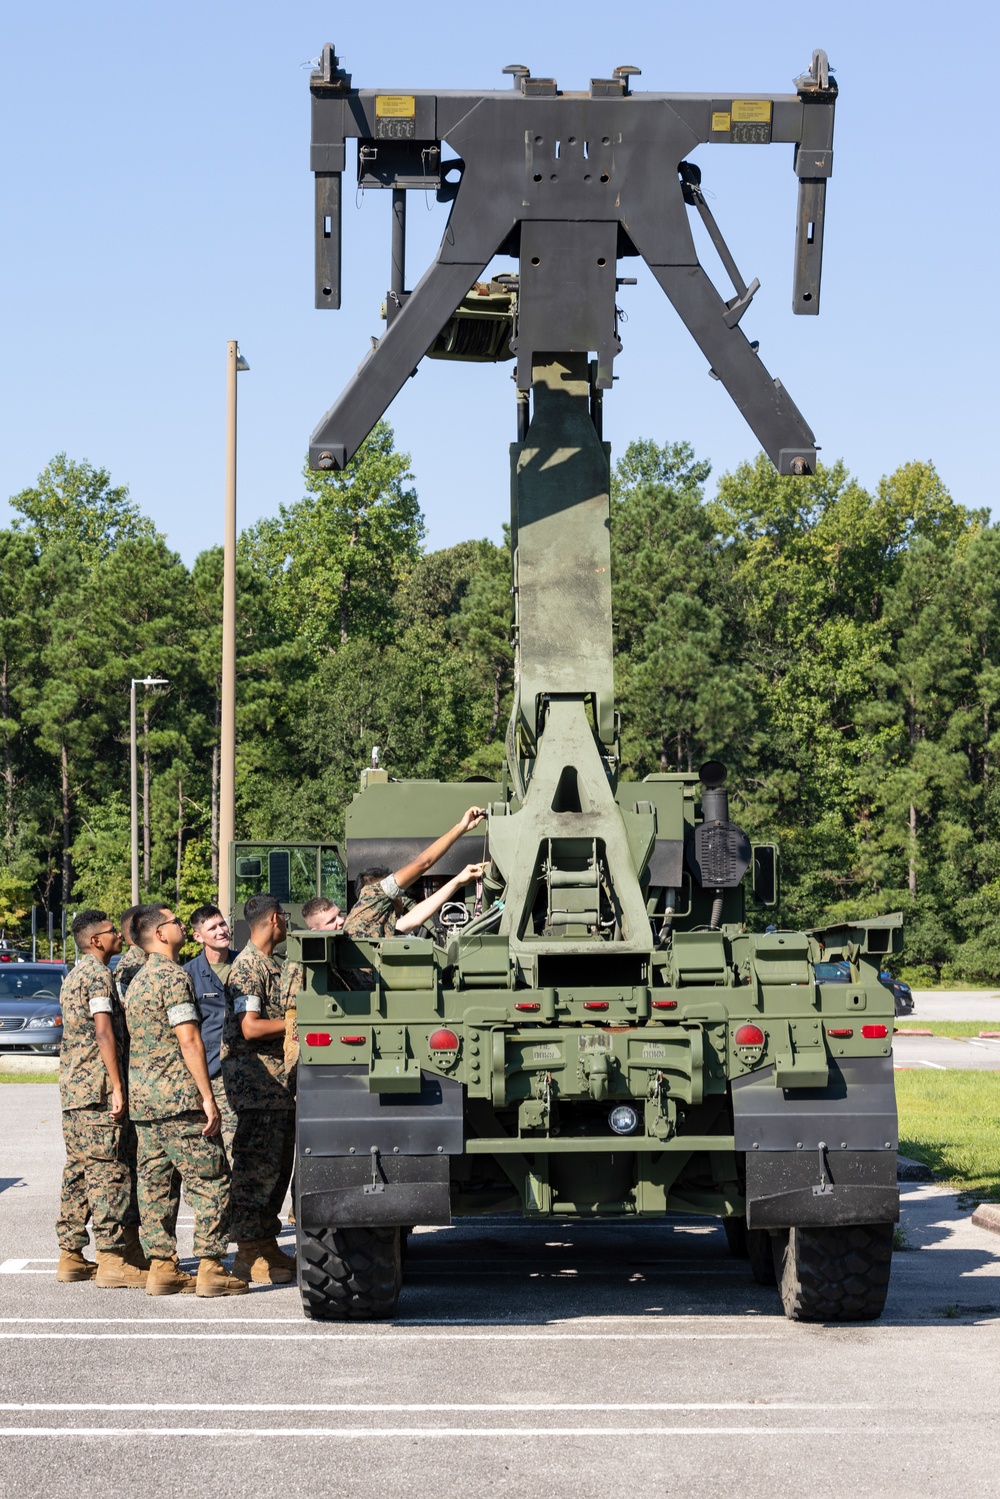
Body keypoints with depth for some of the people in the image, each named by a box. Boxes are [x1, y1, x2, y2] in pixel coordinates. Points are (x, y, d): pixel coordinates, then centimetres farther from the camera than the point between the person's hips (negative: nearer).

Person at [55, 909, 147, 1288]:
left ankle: (71, 1256, 12)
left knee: (78, 1171, 10)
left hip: (71, 1088, 10)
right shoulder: (98, 974, -9)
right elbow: (104, 1032, -17)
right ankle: (113, 1259, -11)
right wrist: (117, 1087, -19)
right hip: (98, 1087, -9)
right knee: (109, 1171, -9)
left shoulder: (72, 977, 21)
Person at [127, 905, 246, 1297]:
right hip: (177, 1096, -9)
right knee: (209, 1181, -4)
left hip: (143, 1096, 9)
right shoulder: (173, 976, -11)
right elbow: (189, 1040, -17)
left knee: (155, 1184, 8)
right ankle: (211, 1268, -7)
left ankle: (162, 1266, 9)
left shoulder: (138, 980, 18)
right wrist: (208, 1097, -17)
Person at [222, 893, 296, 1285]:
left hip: (280, 1084, 10)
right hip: (257, 1084, -10)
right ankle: (249, 1254, -4)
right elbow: (250, 1027, -21)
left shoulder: (272, 965, 18)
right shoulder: (248, 966, -13)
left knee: (278, 1168, 13)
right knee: (257, 1168, -8)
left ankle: (267, 1246, 19)